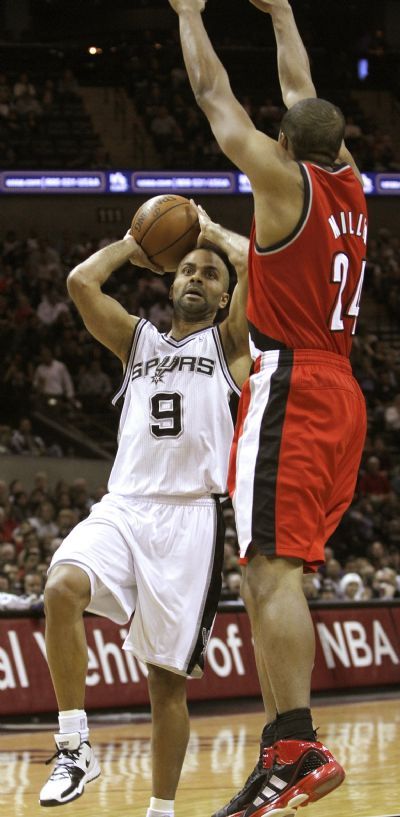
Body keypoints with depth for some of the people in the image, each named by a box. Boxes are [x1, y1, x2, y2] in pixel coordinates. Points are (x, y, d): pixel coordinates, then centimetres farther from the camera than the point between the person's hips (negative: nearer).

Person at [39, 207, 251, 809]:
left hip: (191, 516, -2)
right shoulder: (137, 339, 20)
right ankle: (75, 747, -22)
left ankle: (163, 809, 9)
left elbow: (258, 263, -3)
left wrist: (211, 231, 14)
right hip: (124, 506, 2)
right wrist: (137, 244, 19)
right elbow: (81, 281, 7)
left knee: (168, 677, -2)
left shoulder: (228, 343, 12)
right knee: (63, 588, -29)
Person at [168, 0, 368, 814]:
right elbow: (303, 100, 29)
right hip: (341, 393, 8)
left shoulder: (284, 180, -5)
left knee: (271, 571, -16)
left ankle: (295, 749, -27)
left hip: (290, 389, -8)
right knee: (272, 574, 10)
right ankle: (287, 744, 4)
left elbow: (214, 97, 3)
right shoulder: (350, 188, 13)